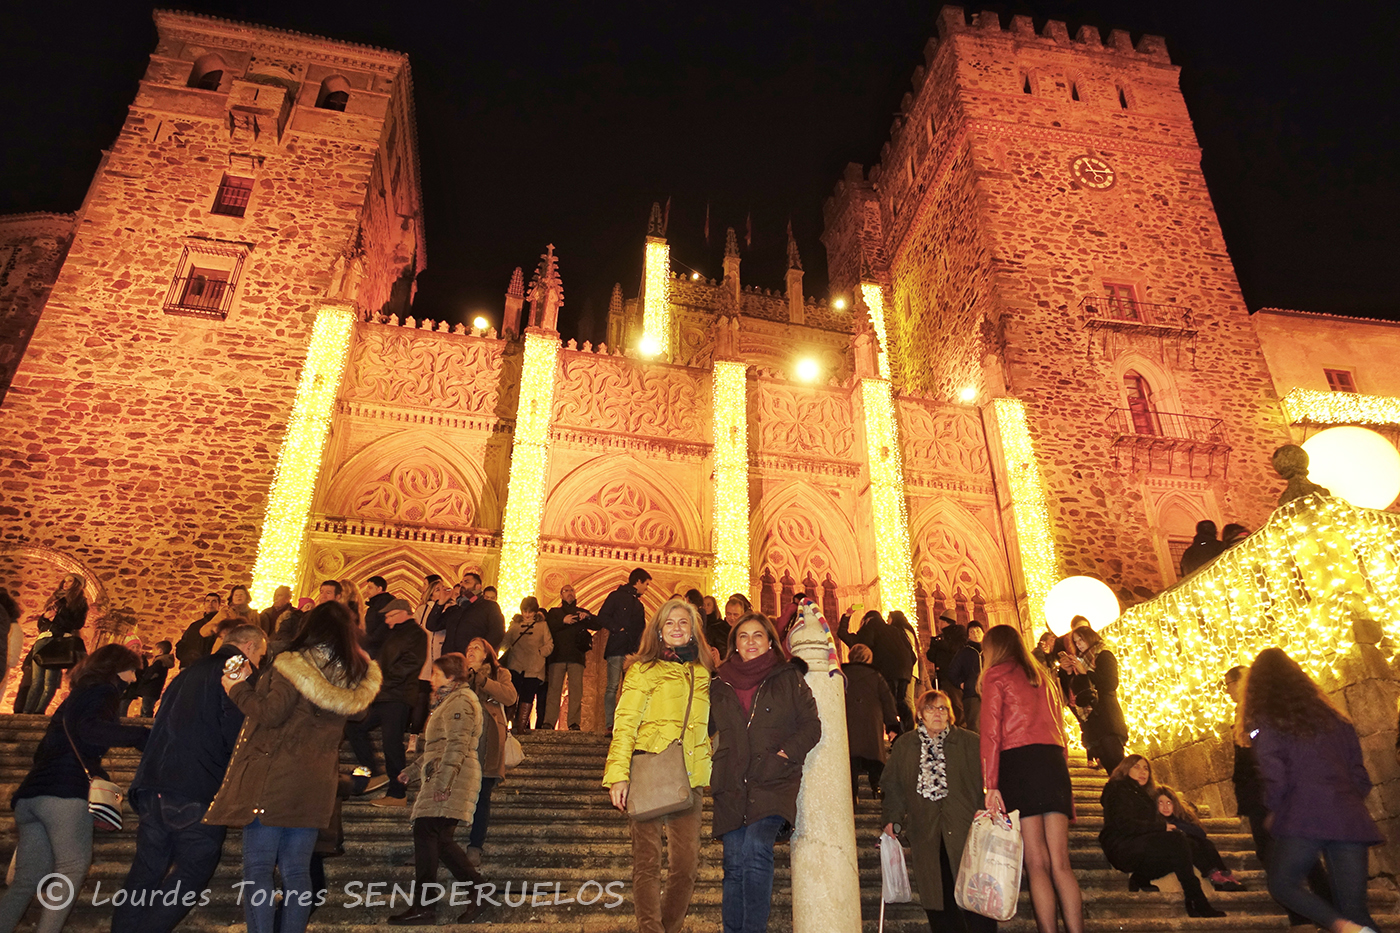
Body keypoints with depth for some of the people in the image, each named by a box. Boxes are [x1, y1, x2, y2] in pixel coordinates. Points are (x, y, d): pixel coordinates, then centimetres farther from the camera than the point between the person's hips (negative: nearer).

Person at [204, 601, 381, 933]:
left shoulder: (295, 665, -13)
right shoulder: (354, 675, 5)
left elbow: (270, 714, -17)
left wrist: (238, 688, -1)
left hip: (274, 780, -5)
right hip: (315, 784, 5)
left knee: (257, 868, 3)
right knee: (297, 871, 12)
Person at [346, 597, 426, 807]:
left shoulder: (416, 634, -7)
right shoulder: (393, 634, 23)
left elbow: (408, 664, -17)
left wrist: (384, 679, -16)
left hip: (399, 698, -10)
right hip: (383, 696, 10)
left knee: (392, 744, -8)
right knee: (354, 727, 11)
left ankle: (397, 794, 0)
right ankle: (377, 774, 15)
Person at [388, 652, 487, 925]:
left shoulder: (461, 700, -8)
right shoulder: (448, 701, 25)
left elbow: (457, 745, -19)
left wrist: (443, 780, -24)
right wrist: (413, 771, 30)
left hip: (451, 779, -10)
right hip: (441, 780, 10)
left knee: (426, 833, -11)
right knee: (441, 840, 7)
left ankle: (424, 907, -8)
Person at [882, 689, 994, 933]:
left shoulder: (969, 742, 6)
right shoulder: (903, 745, 11)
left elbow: (984, 781, 1)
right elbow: (893, 785, 13)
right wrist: (892, 818, 3)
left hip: (965, 830, -2)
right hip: (926, 834, 2)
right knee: (936, 895, 2)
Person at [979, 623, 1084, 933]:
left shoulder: (996, 674, 4)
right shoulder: (1042, 676, 23)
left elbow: (991, 731, -5)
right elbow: (1059, 729, 20)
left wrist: (991, 785, -9)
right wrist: (1064, 777, 20)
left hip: (1019, 760, -5)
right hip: (1055, 763, 5)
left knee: (1037, 864, -4)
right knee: (1060, 863, 2)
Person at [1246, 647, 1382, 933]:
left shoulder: (1267, 724, -1)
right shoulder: (1332, 716, 16)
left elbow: (1276, 780, -7)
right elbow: (1361, 775, 15)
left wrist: (1273, 810, 10)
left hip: (1303, 818, -5)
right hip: (1349, 819, 6)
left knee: (1282, 883, 11)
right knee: (1354, 907, 8)